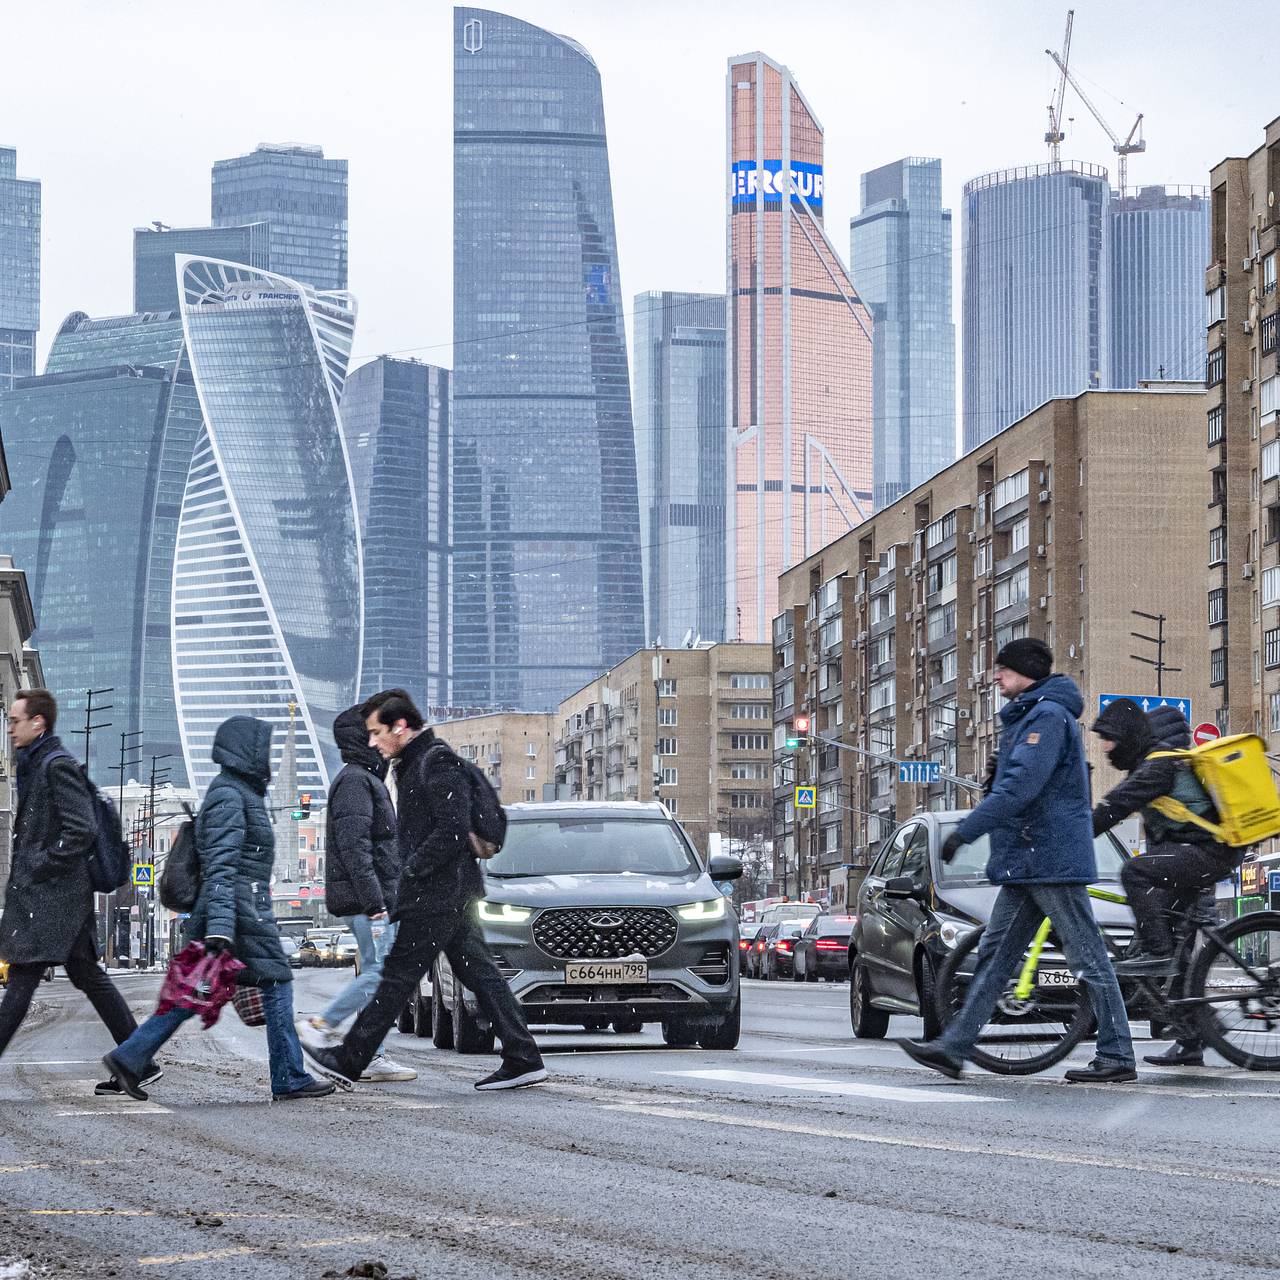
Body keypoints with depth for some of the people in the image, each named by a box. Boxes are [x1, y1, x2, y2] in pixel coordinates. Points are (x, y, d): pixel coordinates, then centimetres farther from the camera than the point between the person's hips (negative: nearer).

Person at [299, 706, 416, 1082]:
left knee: (375, 973, 7)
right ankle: (322, 1026, -10)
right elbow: (354, 845, -20)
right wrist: (373, 900, -24)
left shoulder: (365, 780, 22)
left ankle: (372, 1058, 6)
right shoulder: (355, 781, -11)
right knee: (383, 972, -13)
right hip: (368, 897, -10)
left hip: (376, 899, 10)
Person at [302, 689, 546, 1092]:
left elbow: (454, 830, -21)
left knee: (398, 976, -5)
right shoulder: (410, 765, 19)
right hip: (453, 892, 11)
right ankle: (523, 1060, 5)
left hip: (437, 893, -11)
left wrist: (411, 870, -16)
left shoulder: (437, 763, -13)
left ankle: (350, 1060, -1)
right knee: (479, 973, 7)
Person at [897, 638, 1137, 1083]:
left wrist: (965, 830, -21)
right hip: (1025, 863, 11)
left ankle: (1117, 1058, -2)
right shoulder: (1026, 716, 20)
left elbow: (1020, 787, -23)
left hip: (1052, 860, -11)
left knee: (1087, 959, -6)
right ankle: (953, 1048, 5)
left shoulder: (1048, 715, -14)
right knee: (995, 954, 7)